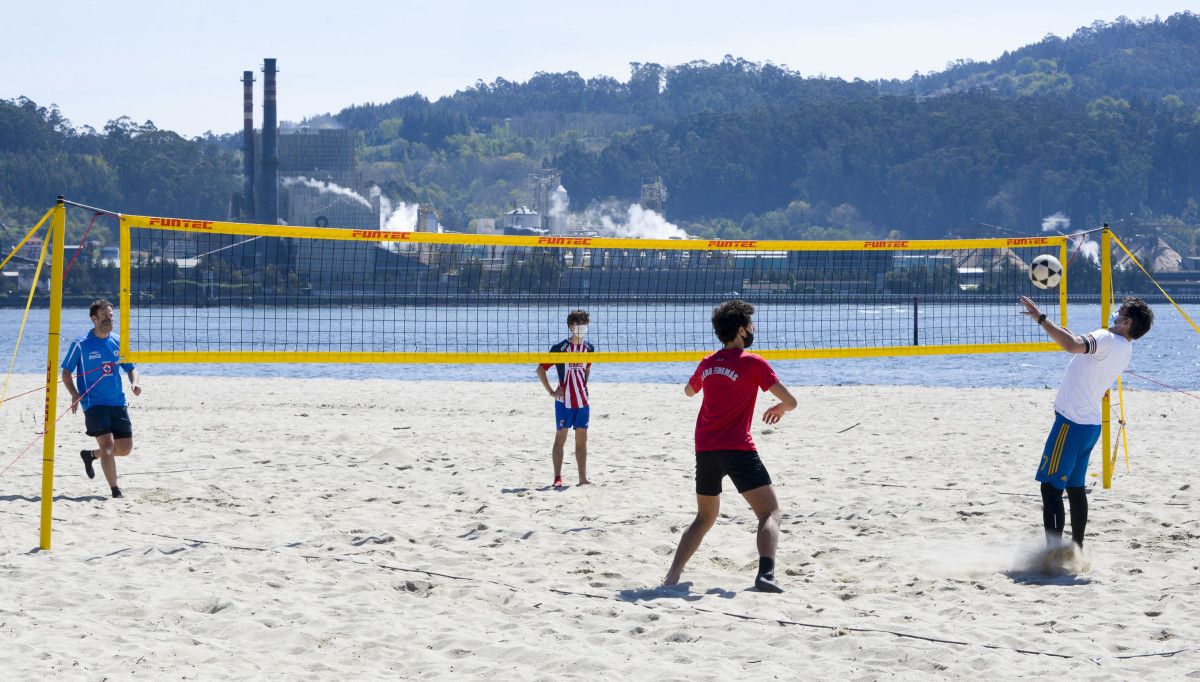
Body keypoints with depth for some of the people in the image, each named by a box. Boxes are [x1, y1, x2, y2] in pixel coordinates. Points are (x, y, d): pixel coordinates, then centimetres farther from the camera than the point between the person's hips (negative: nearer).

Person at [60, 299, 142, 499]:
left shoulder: (117, 343, 7)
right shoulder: (81, 344, -5)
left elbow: (131, 368, 17)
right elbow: (66, 372, 1)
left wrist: (134, 383, -6)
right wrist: (75, 395, -14)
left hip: (118, 403, 5)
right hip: (94, 404, -5)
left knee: (125, 448, 5)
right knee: (107, 445, -16)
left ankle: (90, 455, 31)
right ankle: (115, 490, -5)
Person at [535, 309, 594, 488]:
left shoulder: (589, 348, 7)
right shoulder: (560, 348, -8)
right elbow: (540, 369, -4)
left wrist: (584, 385, 13)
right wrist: (551, 392, -8)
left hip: (583, 401, 5)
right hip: (564, 401, -5)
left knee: (582, 439, 5)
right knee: (560, 437, -2)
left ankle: (583, 477, 8)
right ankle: (557, 478, -2)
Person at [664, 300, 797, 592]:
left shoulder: (707, 363, 13)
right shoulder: (753, 362, -4)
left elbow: (689, 391, 35)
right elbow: (790, 401, -5)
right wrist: (780, 408, 17)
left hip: (704, 451, 6)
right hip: (737, 448, -6)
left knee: (704, 518, 21)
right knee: (770, 513, -5)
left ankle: (673, 575, 9)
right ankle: (765, 574, -27)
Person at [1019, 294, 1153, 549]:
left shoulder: (1107, 339, -17)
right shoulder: (1125, 349, 12)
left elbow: (1073, 345, -36)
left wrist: (1041, 318, -30)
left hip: (1071, 423, -9)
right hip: (1091, 423, 9)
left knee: (1050, 487, -8)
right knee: (1075, 488, 18)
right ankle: (1077, 549, 23)